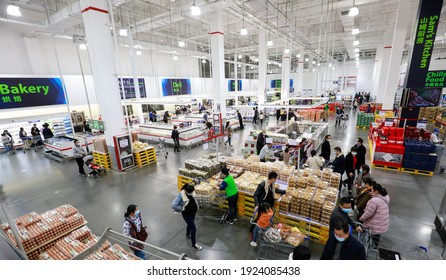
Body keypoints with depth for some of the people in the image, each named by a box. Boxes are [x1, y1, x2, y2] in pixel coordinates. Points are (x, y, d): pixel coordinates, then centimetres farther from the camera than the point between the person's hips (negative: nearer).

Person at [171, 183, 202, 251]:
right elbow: (173, 205, -33)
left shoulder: (191, 192, -14)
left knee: (190, 224, 28)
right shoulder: (181, 195, -32)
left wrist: (196, 206, 0)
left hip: (193, 212, 6)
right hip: (186, 214, -6)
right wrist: (182, 208, -25)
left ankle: (188, 235, 57)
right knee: (193, 228, -2)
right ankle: (194, 244, 18)